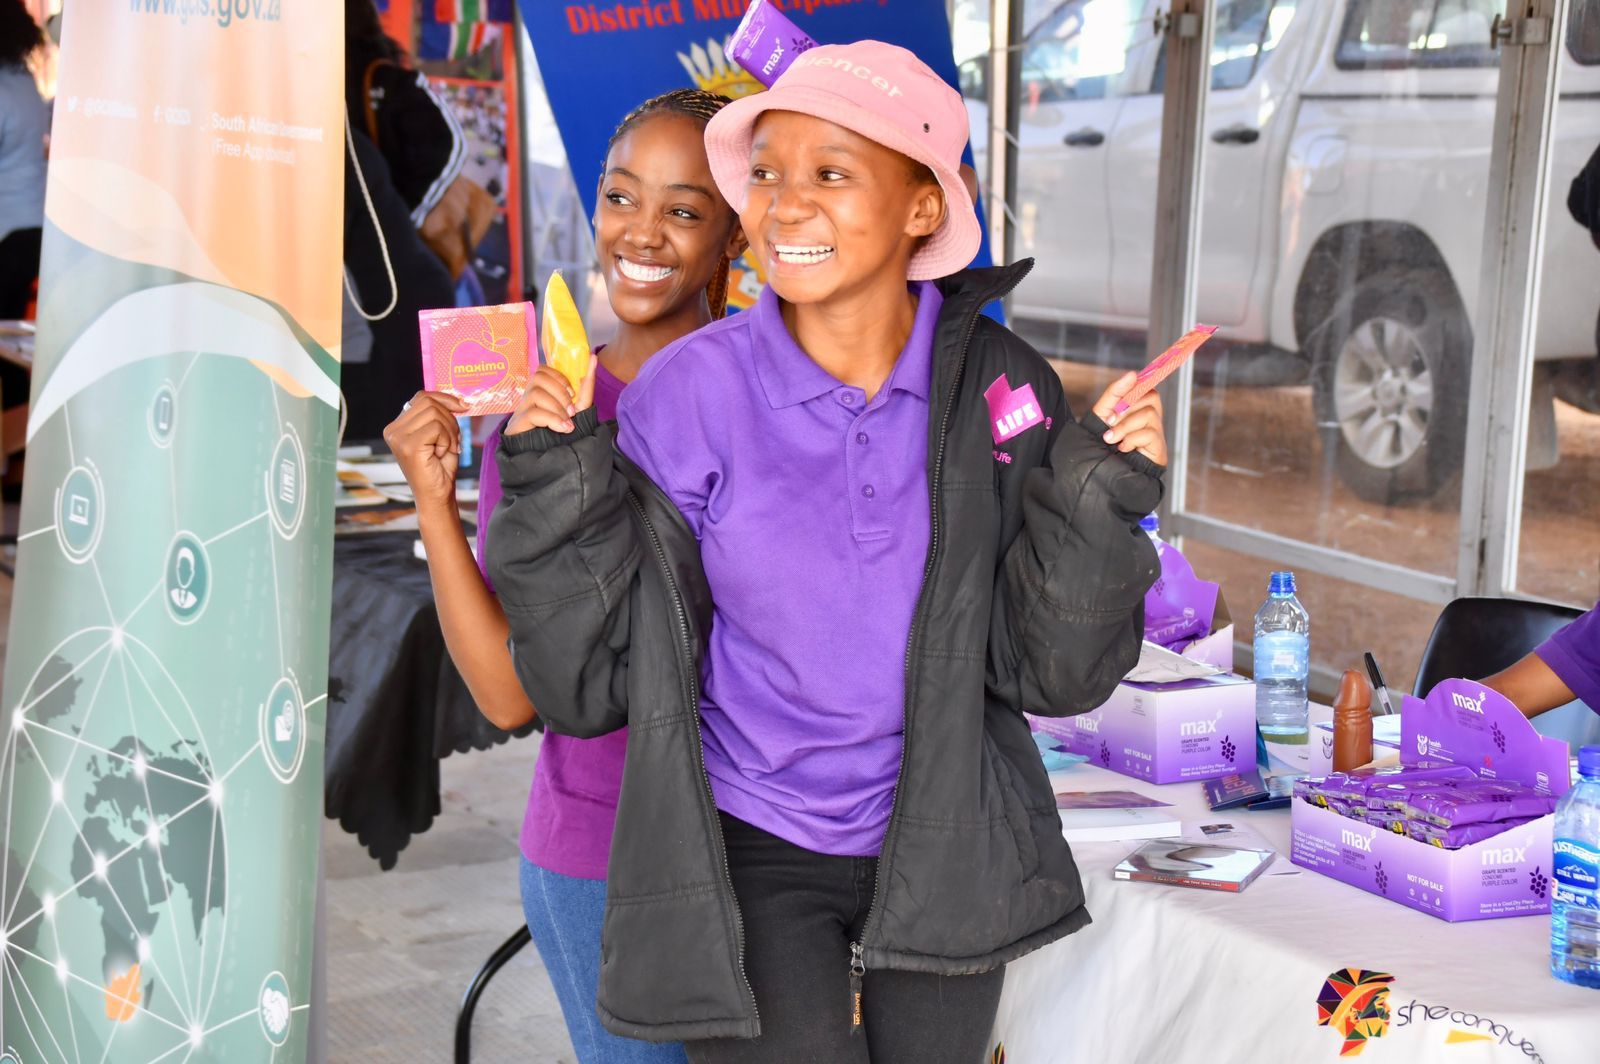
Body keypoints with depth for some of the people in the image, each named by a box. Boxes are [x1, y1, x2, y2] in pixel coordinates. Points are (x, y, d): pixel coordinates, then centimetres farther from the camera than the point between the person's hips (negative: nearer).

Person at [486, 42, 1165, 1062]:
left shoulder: (1000, 386, -8)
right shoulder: (689, 392, -13)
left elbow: (1050, 670, -5)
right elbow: (592, 681, -8)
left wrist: (1104, 498, -18)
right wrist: (558, 487, -20)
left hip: (943, 851, 3)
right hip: (753, 851, -2)